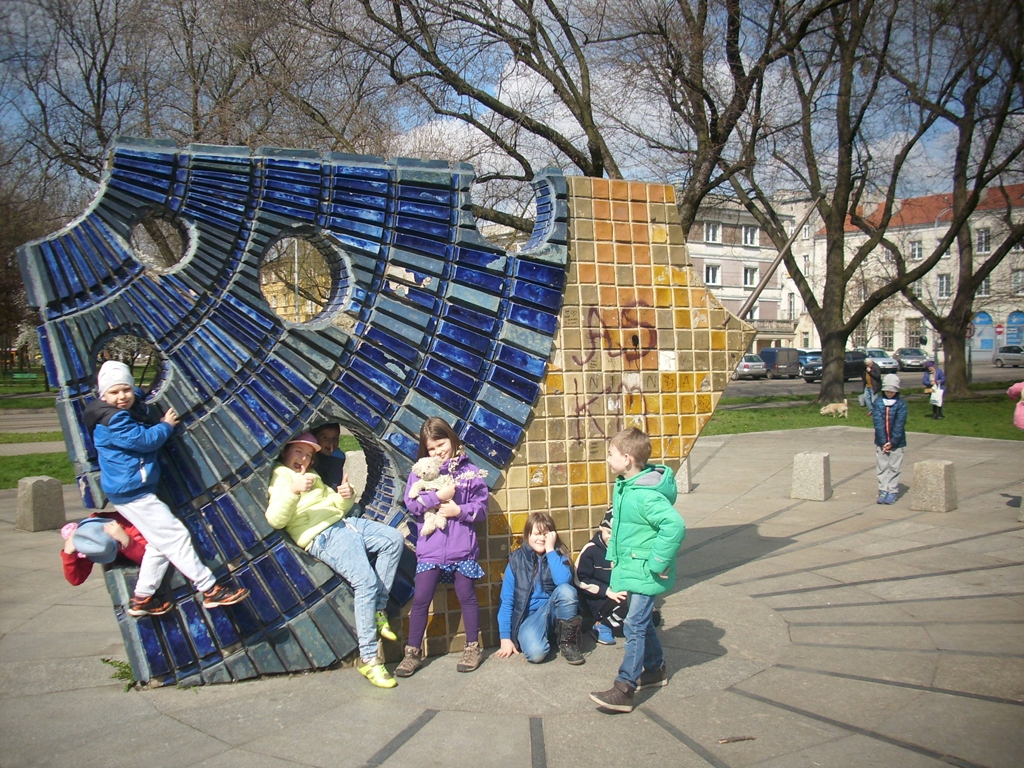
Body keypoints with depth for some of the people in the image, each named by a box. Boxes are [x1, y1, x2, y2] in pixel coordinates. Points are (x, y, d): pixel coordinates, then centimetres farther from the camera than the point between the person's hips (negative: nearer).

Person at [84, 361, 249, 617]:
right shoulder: (113, 420, -19)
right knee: (175, 536, -9)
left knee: (161, 542, 16)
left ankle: (141, 599, 23)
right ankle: (211, 590, -6)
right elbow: (144, 440, -20)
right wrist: (166, 425, -5)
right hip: (131, 493, -10)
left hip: (135, 491, 10)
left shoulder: (134, 409, 10)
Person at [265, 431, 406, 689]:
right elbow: (275, 520, -15)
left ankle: (378, 610, -2)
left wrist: (346, 496, 4)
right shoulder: (280, 476, 0)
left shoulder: (312, 476, 27)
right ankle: (368, 659, -18)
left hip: (345, 523, 9)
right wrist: (293, 490, -30)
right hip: (323, 537, -9)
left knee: (394, 539, -9)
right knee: (366, 581, -24)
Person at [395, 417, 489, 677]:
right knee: (420, 599, 2)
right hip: (430, 547, 1)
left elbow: (481, 508, 0)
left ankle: (473, 647, 24)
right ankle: (413, 652, 14)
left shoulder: (469, 472, 2)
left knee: (467, 596, 8)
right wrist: (439, 496, -16)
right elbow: (411, 504, -6)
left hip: (462, 547, -1)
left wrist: (458, 510, -14)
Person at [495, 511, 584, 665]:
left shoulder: (558, 555, 0)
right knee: (535, 653, -34)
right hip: (528, 618, -2)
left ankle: (568, 642, -12)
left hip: (553, 611, 2)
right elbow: (506, 600, -3)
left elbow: (563, 581, -23)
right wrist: (505, 638, -8)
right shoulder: (516, 560, -3)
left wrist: (550, 549, -17)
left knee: (566, 590, -31)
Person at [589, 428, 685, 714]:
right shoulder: (623, 485, 5)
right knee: (641, 621, 20)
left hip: (644, 573, -10)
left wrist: (658, 563, -28)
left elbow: (675, 526, -35)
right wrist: (614, 554, 16)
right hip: (629, 568, 10)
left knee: (635, 625, -7)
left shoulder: (646, 495, -26)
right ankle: (655, 670, 37)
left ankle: (624, 689, -5)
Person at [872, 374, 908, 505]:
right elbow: (878, 423, -6)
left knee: (894, 467, 4)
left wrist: (892, 442, -14)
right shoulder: (878, 402, 0)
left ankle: (892, 492, 9)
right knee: (882, 467, 5)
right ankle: (883, 491, 11)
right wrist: (883, 442, -12)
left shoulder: (901, 404, -4)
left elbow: (899, 424, -8)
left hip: (897, 442, -1)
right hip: (881, 442, 2)